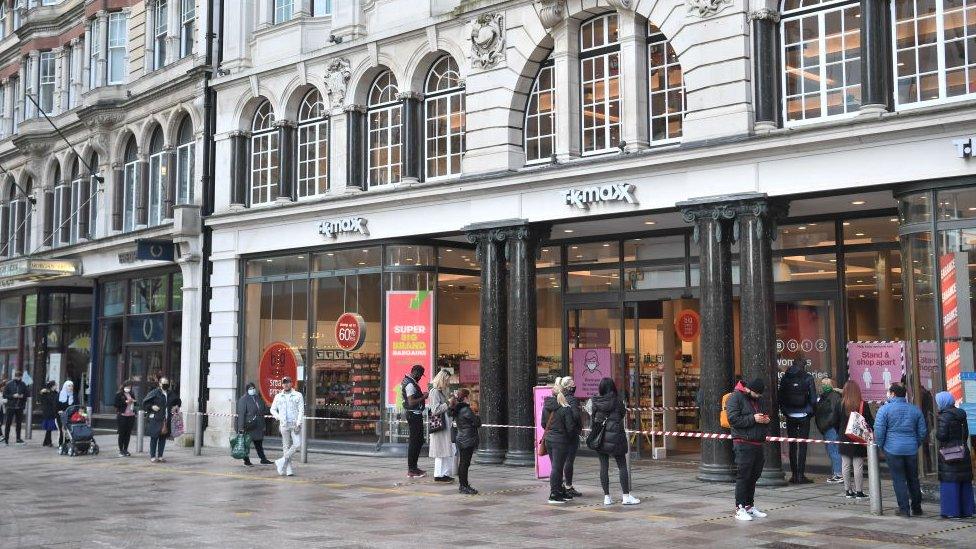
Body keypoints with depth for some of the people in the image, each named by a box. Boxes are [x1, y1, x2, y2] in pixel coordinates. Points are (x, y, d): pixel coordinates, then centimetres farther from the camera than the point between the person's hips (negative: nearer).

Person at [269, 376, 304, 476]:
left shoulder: (298, 395, 4)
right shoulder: (278, 396, 11)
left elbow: (301, 410, -2)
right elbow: (273, 409, 16)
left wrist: (298, 424, -12)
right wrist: (279, 418, -3)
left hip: (295, 424, -1)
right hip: (284, 425, 1)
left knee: (297, 444, -15)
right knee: (286, 446, 2)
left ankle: (282, 461, 0)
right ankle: (289, 470, 6)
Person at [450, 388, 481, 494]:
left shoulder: (457, 410, 8)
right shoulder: (466, 410, -18)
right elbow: (478, 423, -14)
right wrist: (477, 416, 6)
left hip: (460, 439, 9)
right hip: (468, 440, -9)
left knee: (462, 462, 15)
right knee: (465, 463, -5)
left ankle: (462, 484, 22)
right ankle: (464, 486, -3)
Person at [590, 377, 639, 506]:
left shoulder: (596, 402, -2)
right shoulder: (617, 400, -8)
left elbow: (593, 418, 1)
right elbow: (623, 413, 4)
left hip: (600, 437, 3)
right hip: (615, 436, -3)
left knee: (604, 466, 6)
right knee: (622, 466, 4)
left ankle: (606, 497, 8)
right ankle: (626, 496, 2)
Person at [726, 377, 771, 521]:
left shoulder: (759, 399, 18)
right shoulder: (736, 398, -7)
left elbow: (764, 415, 33)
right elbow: (733, 419, -16)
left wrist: (766, 420, 9)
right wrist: (753, 419, -20)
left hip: (758, 444, 8)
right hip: (743, 443, -8)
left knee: (754, 476, 12)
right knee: (743, 476, -7)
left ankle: (750, 506, 22)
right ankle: (739, 509, -3)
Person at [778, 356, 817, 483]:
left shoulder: (785, 377, 2)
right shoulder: (807, 378, -7)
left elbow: (780, 396, 3)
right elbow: (813, 398, -8)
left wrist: (784, 412, 12)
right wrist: (810, 411, 6)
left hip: (790, 416, 3)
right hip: (803, 416, -3)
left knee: (792, 445, 8)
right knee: (802, 445, 0)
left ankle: (794, 474, 8)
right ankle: (801, 475, -3)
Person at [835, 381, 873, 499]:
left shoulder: (840, 404, -4)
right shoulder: (863, 405, -10)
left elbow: (836, 422, 3)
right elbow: (870, 422, -5)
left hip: (844, 440, 2)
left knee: (846, 466, 9)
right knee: (858, 466, 1)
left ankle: (848, 490, 12)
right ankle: (859, 491, 4)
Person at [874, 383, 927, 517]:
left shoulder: (885, 409, -7)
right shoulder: (915, 409, 7)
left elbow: (879, 431, -9)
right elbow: (922, 431, 11)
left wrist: (880, 446, 4)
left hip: (893, 449, -4)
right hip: (911, 449, 4)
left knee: (899, 480, 2)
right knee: (913, 479, 15)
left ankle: (904, 509, 0)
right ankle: (916, 508, 22)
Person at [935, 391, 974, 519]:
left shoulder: (944, 416, -15)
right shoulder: (961, 414, 9)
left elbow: (941, 436, -19)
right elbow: (966, 433, 14)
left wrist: (936, 431, 1)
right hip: (963, 450, 8)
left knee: (950, 482, -2)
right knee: (965, 482, 11)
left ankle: (952, 511, -2)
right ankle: (966, 510, 16)